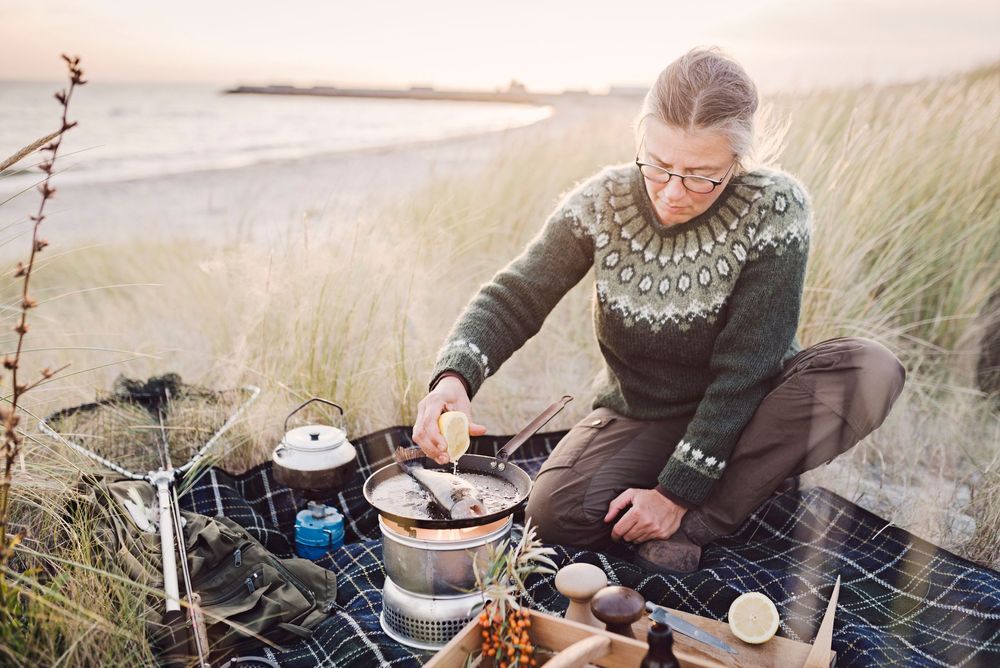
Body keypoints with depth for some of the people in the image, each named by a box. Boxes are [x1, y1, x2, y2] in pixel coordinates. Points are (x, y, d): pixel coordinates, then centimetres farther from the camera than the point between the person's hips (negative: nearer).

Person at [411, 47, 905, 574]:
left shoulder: (774, 208, -23)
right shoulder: (602, 202, -16)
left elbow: (743, 371, -23)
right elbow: (514, 297, -14)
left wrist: (678, 492, -24)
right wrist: (453, 378, -35)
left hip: (742, 409, 0)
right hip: (637, 413, 1)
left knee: (872, 371, -28)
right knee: (555, 510, -25)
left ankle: (697, 520, -21)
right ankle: (742, 488, -4)